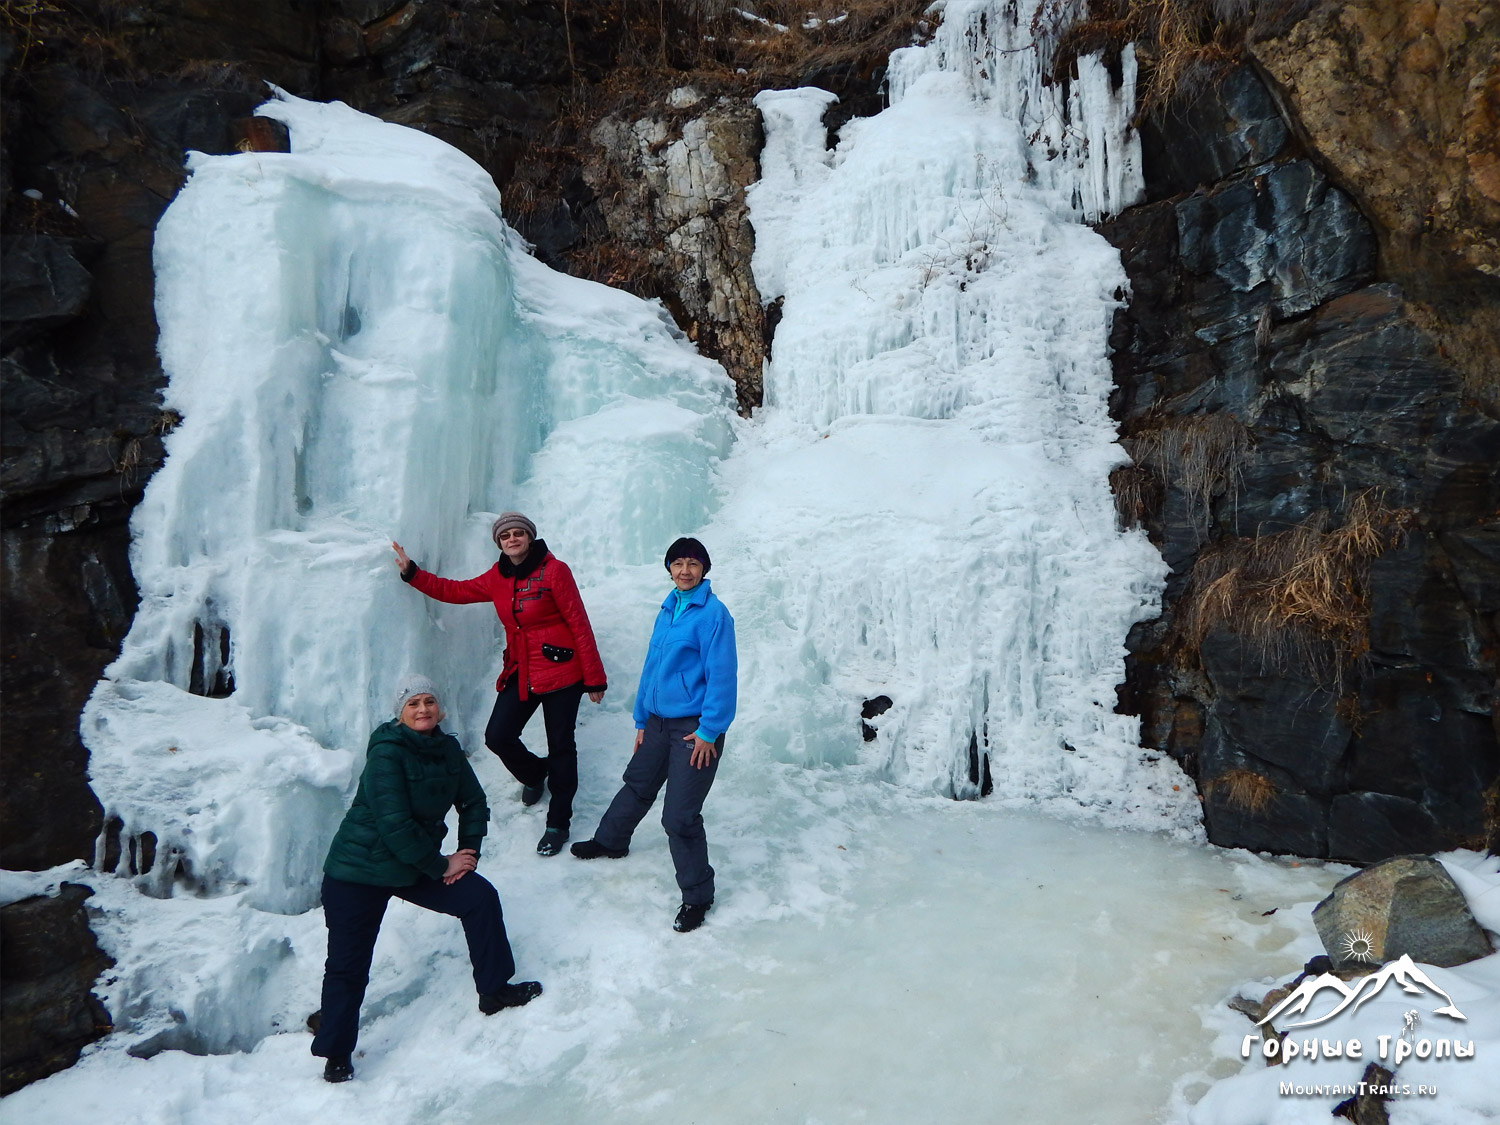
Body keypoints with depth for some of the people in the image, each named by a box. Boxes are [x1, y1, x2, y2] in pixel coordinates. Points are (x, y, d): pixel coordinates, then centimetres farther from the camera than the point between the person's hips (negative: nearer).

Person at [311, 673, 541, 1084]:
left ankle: (495, 990, 15)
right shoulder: (386, 753, -23)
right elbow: (394, 825, -26)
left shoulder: (447, 748, -2)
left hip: (417, 864, 7)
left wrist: (468, 852, -5)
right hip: (359, 870, -6)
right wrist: (441, 866, -18)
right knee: (348, 963, -1)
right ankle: (336, 1053, 21)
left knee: (481, 897, -1)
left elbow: (474, 804, 8)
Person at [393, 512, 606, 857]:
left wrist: (594, 678, -12)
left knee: (560, 746, 3)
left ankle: (558, 823, 18)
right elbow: (456, 591, 19)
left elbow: (579, 624, -12)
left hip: (559, 671, -6)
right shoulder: (497, 578, 8)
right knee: (498, 736, 0)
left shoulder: (554, 570, -12)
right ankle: (535, 774, 33)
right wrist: (411, 572, 13)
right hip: (520, 672, 6)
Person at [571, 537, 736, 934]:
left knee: (680, 817, -6)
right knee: (637, 786, 26)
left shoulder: (712, 613, -14)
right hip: (658, 721, 8)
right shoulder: (667, 610, 10)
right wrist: (642, 718, 16)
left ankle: (697, 896, 13)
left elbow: (721, 675, -16)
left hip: (696, 729, -7)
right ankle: (610, 841, 53)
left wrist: (709, 730, -17)